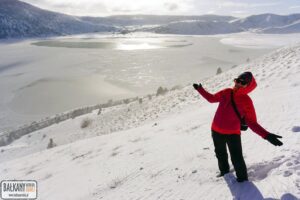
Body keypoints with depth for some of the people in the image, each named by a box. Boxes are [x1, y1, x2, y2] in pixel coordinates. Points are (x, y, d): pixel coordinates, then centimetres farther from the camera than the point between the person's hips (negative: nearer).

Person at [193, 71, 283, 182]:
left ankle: (242, 178, 23)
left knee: (237, 159, -6)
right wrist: (200, 89, 12)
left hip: (233, 133, -4)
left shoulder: (246, 101, -15)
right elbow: (211, 98, 13)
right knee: (220, 154, 24)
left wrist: (266, 135, -25)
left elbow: (252, 122, -14)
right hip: (216, 131, 5)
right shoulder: (226, 93, -4)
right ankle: (224, 170, 51)